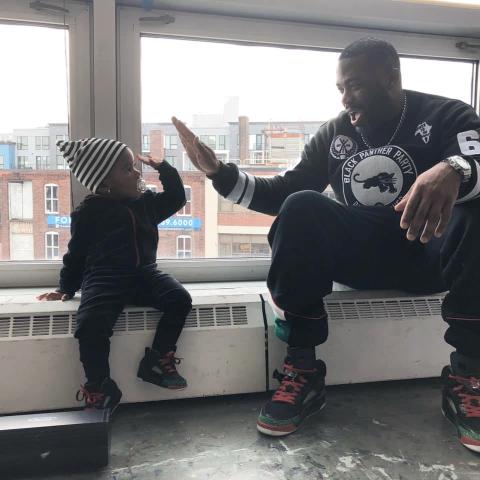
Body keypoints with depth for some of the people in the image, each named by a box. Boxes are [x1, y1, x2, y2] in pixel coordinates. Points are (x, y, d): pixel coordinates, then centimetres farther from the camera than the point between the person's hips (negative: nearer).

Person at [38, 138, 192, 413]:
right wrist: (66, 288, 11)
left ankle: (157, 362, -6)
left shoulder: (147, 202, 13)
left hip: (144, 272, 4)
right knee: (91, 325, -29)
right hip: (104, 278, -4)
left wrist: (164, 169, 14)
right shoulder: (90, 211, 1)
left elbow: (177, 198, 26)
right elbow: (77, 252, 8)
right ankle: (100, 388, -10)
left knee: (180, 299, -20)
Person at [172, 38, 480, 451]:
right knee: (301, 207, -26)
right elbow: (284, 193, 7)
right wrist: (220, 173, -5)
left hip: (428, 251, -1)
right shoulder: (334, 133, 10)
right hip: (360, 253, 2)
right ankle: (304, 371, -24)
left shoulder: (446, 116, 1)